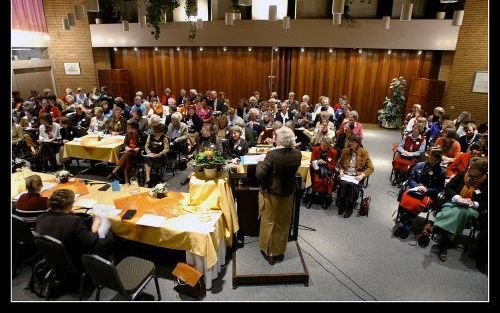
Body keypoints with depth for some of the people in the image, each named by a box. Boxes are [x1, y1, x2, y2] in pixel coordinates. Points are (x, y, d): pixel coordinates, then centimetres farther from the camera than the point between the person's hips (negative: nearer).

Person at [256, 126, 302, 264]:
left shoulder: (272, 155, -25)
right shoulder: (297, 154, -9)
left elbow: (260, 175, -22)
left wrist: (260, 163, -5)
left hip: (271, 193, -4)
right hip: (288, 192, 5)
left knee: (269, 222, 14)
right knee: (283, 223, 19)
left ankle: (269, 252, 26)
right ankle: (279, 252, 33)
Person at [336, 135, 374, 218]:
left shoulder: (364, 152, 0)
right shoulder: (345, 151, 9)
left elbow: (370, 168, -1)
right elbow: (340, 163, 21)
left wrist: (362, 175, -17)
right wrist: (341, 171, 0)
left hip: (357, 176, -2)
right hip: (346, 174, 3)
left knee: (352, 185, -32)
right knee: (342, 184, -30)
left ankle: (349, 208, -15)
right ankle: (341, 206, -12)